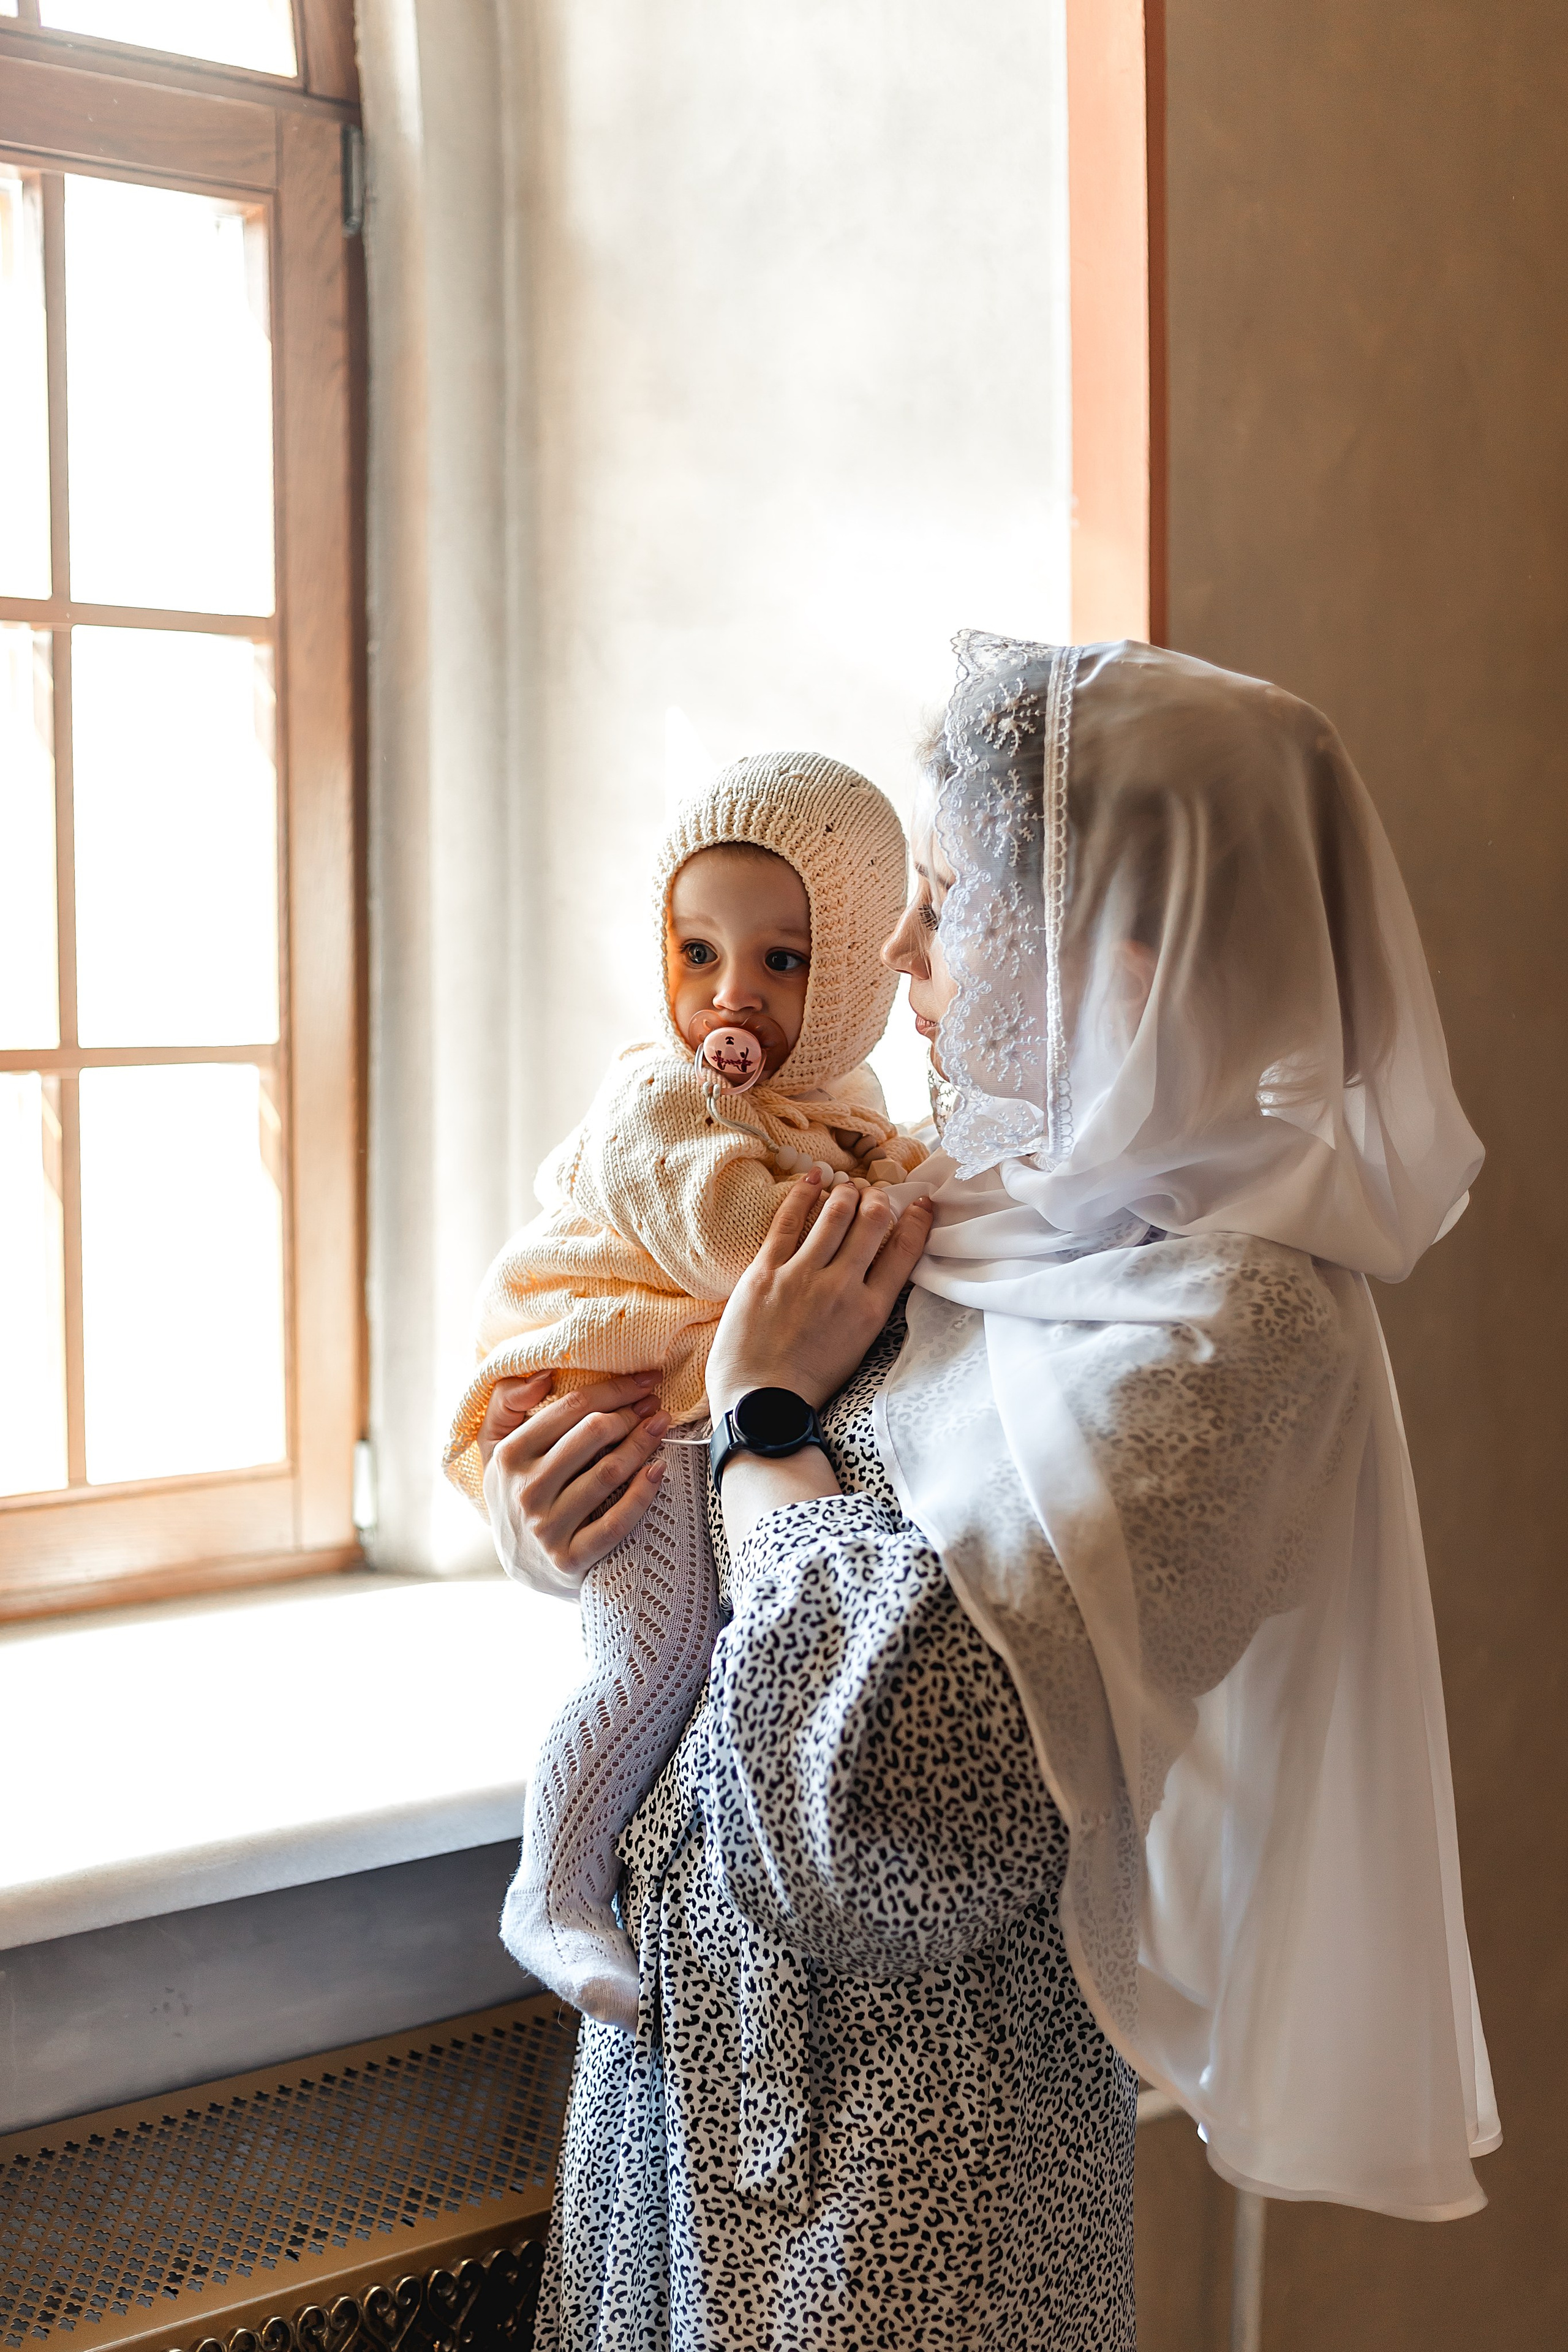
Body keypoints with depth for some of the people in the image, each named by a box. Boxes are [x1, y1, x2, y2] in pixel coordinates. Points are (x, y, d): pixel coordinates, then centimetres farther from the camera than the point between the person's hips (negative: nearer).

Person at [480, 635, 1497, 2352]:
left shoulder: (1224, 1324, -24)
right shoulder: (1007, 1216, 2)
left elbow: (879, 1827, -30)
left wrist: (764, 1405, -18)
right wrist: (566, 1519, -4)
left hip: (899, 2141, -7)